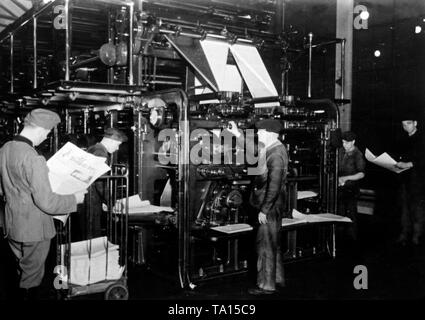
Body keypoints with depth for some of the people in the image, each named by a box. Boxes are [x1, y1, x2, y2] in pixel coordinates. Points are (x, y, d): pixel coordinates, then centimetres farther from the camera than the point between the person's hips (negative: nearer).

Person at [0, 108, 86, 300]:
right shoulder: (33, 160, -26)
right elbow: (47, 202, -25)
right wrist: (75, 199, -11)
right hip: (33, 229, -8)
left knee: (23, 270, 25)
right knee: (32, 277, 10)